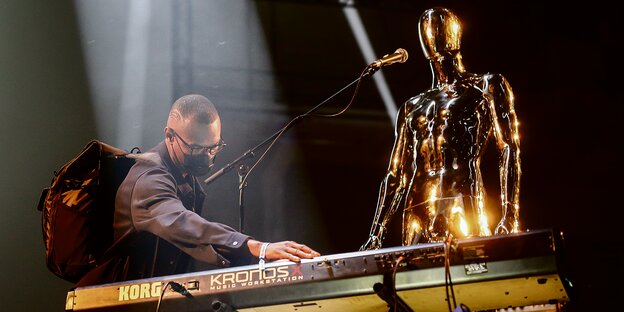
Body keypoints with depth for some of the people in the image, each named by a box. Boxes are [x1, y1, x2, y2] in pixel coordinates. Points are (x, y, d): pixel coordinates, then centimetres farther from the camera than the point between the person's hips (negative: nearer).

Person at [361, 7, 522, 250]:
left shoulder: (487, 87, 13)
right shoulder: (411, 108, 25)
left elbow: (510, 151, 1)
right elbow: (396, 176, 22)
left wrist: (509, 219, -13)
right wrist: (376, 235, 10)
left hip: (463, 210, -4)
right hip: (416, 217, 5)